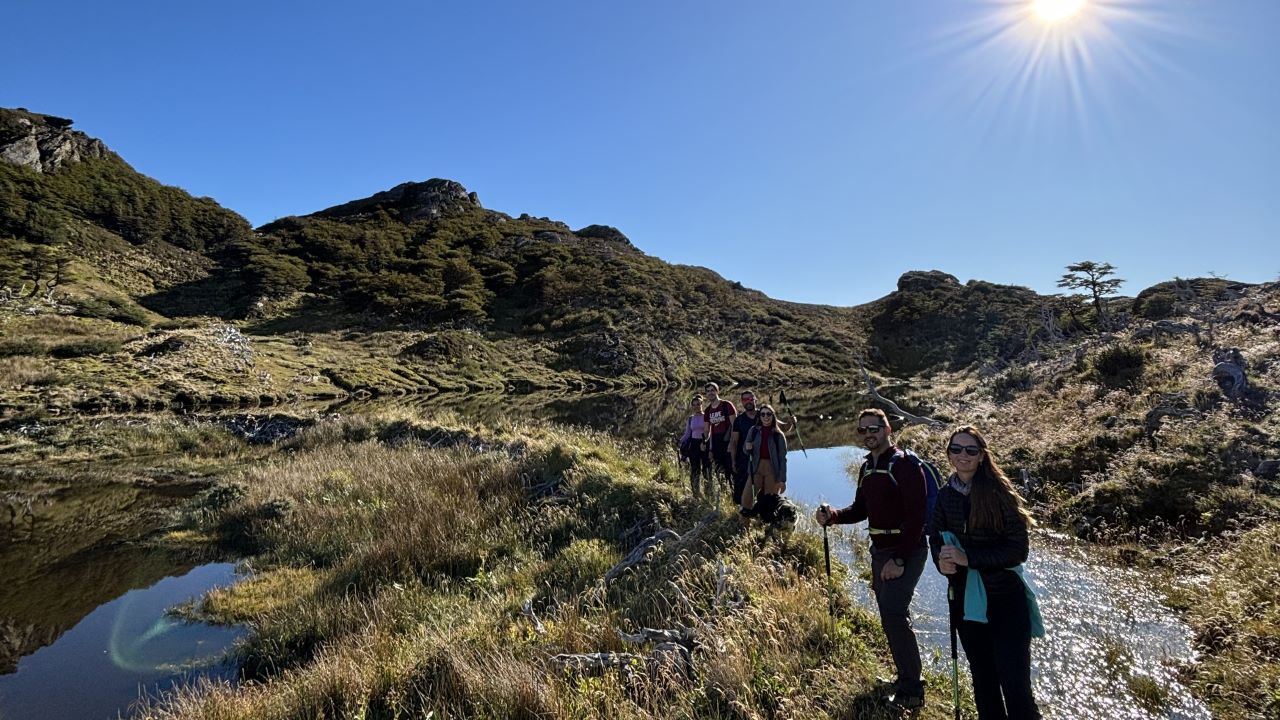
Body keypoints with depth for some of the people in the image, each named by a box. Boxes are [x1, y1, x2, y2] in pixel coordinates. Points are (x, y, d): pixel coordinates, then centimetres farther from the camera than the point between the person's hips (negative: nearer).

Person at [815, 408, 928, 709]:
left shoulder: (905, 465, -16)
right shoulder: (867, 467, 9)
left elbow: (915, 517, -21)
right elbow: (861, 509, 15)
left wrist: (899, 560, -23)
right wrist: (834, 516, -5)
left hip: (905, 551, -8)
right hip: (879, 550, 8)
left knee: (894, 615, -13)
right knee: (891, 615, 16)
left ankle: (911, 690, 1)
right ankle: (905, 676, 33)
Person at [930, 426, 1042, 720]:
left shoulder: (999, 491, -14)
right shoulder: (946, 495, -1)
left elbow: (1018, 550, -16)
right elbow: (936, 538, 7)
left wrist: (968, 557, -24)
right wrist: (942, 561, -14)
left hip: (1005, 599, -4)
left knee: (1014, 684, -1)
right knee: (982, 677, 21)